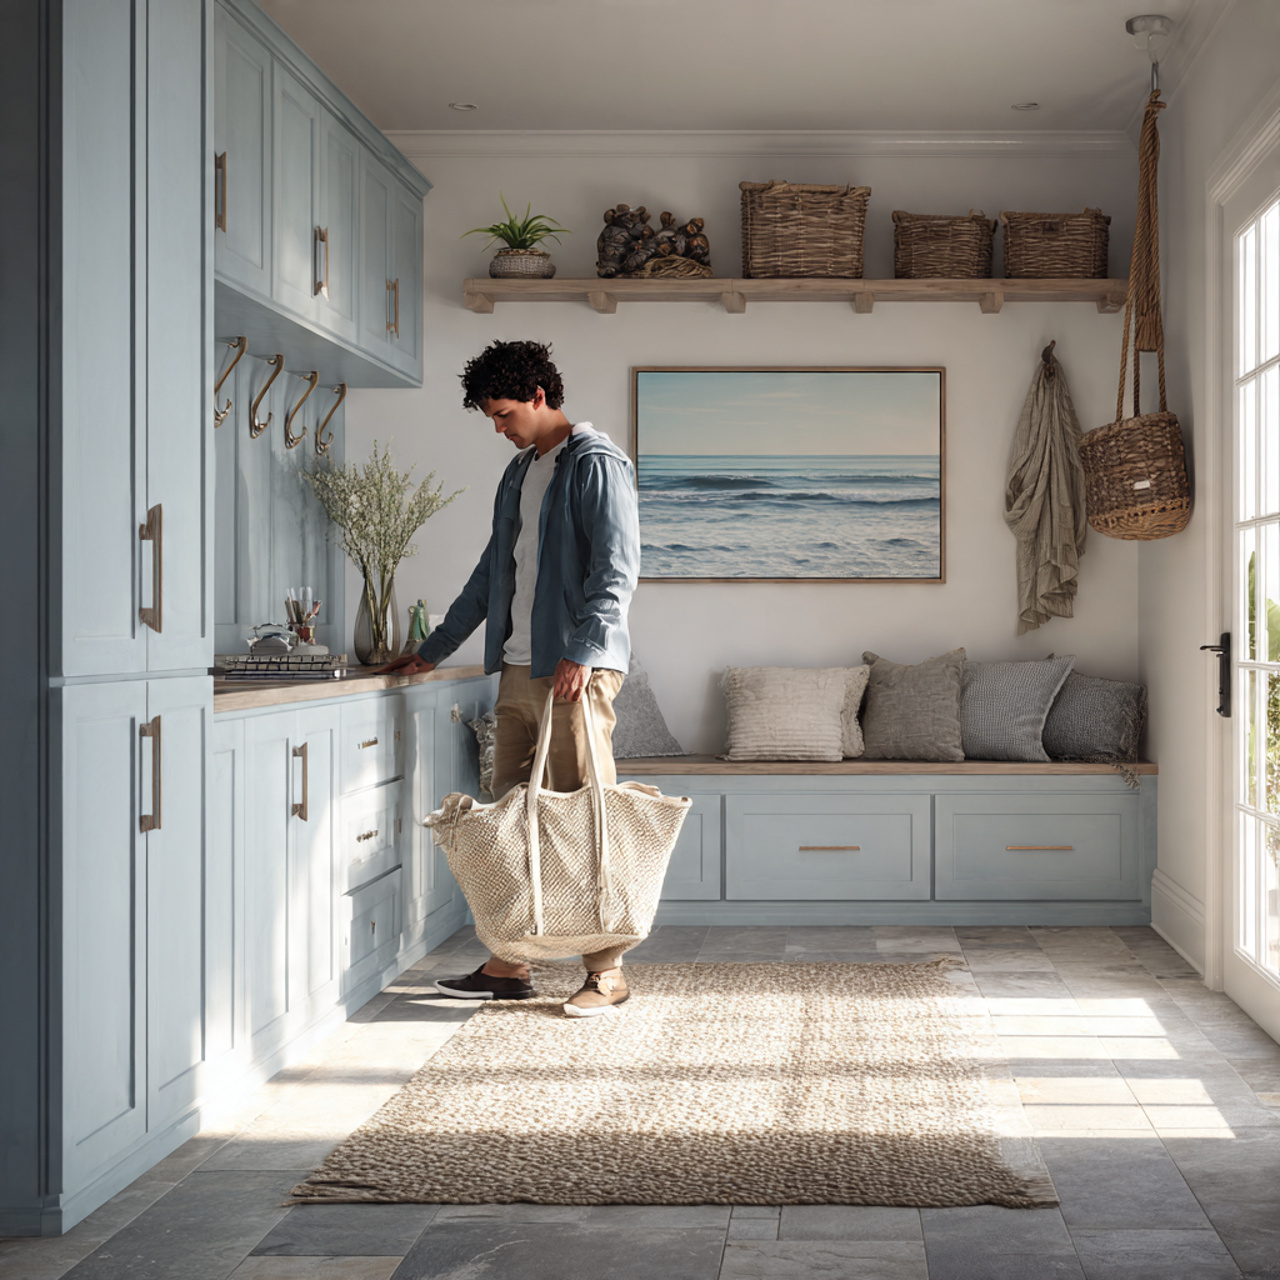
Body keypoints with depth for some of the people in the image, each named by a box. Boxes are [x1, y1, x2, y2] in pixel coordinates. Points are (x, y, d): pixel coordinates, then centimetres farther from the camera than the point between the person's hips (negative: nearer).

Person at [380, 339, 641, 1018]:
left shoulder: (596, 464, -5)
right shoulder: (519, 473, 21)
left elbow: (617, 567, -14)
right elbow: (492, 573, 27)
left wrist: (582, 653, -24)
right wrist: (433, 649, 28)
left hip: (577, 669, -8)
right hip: (518, 669, 8)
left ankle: (607, 972, 1)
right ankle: (509, 965, 14)